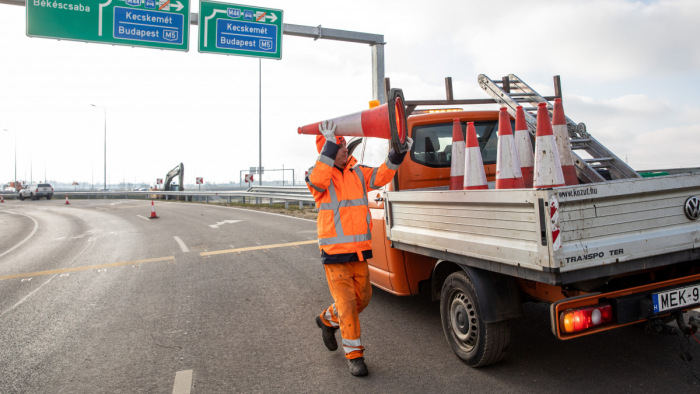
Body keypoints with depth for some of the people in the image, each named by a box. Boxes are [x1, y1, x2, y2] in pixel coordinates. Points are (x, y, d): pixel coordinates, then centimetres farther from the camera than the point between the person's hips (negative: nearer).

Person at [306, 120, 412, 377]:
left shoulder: (357, 173, 9)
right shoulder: (317, 175, -6)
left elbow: (380, 176, -2)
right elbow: (318, 180, -28)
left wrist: (398, 154, -15)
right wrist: (329, 144, -34)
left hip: (360, 251, 6)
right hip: (335, 253, -6)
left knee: (363, 296, 17)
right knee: (347, 303, -2)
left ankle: (327, 320, 42)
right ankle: (354, 355, 14)